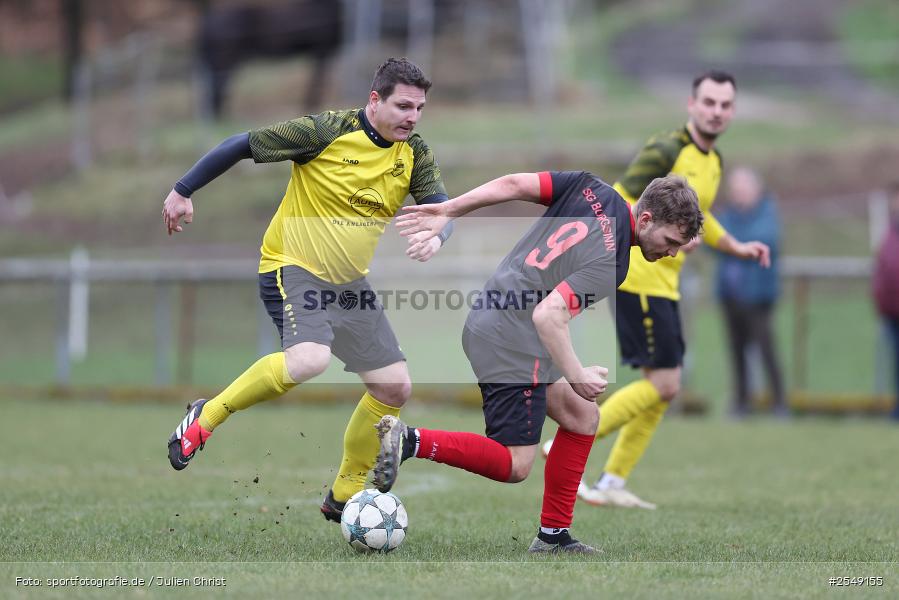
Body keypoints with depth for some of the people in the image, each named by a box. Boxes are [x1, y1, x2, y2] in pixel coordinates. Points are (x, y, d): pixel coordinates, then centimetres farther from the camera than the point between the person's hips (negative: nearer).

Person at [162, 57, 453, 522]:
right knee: (309, 359, -33)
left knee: (394, 388, 3)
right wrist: (183, 191, -9)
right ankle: (205, 418, -12)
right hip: (294, 269, -7)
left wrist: (435, 235, -30)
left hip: (349, 282, 7)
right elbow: (242, 145, -12)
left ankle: (344, 495, 21)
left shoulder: (414, 154, -1)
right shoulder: (326, 132, -18)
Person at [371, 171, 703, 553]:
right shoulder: (611, 263, -20)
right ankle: (410, 440, -14)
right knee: (513, 466, -2)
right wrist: (576, 376, -23)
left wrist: (446, 211, 5)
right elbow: (548, 314, -29)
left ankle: (553, 535, 19)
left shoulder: (593, 189, 0)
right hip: (514, 346, -10)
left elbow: (513, 184, 0)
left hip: (485, 323, 10)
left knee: (582, 417, 17)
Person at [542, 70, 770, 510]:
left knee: (663, 387, 10)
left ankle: (611, 484, 16)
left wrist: (737, 247, 25)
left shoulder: (712, 161, 15)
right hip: (637, 275, -10)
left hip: (662, 283, 10)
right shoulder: (666, 150, -14)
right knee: (664, 384, -12)